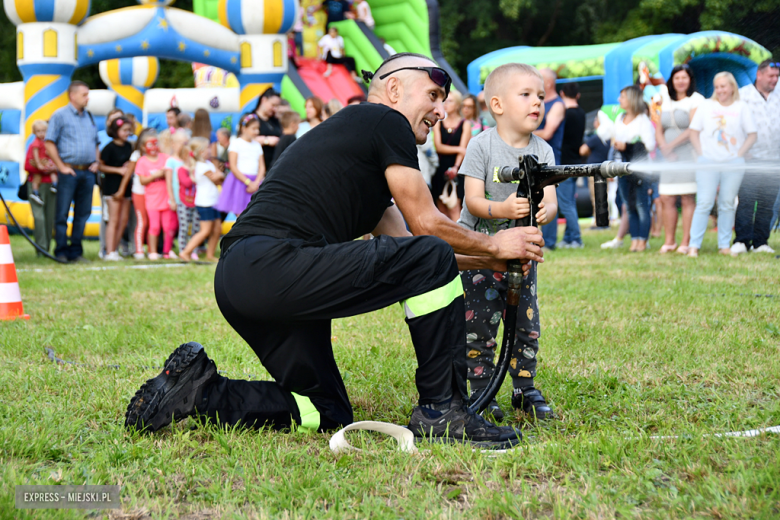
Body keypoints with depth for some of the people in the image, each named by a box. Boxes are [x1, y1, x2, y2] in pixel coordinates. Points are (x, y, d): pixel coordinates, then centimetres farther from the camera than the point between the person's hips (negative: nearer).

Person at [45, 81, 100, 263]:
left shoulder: (89, 117, 17)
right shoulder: (60, 115, -2)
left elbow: (95, 143, 25)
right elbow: (49, 143, -6)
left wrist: (96, 162, 9)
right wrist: (61, 166, -11)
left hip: (88, 172, 6)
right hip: (70, 171, -6)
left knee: (83, 213, 6)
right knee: (62, 214, -3)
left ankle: (76, 251, 12)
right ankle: (61, 252, 2)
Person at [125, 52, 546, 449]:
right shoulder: (386, 121, 3)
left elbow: (404, 241, 29)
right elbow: (427, 225, 2)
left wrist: (490, 261, 26)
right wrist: (494, 245, 16)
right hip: (274, 265, -10)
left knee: (327, 414, 18)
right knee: (433, 259, -8)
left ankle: (196, 389, 10)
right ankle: (441, 409, -3)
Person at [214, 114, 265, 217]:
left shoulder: (257, 145, 14)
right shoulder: (236, 143, -3)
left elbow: (262, 167, 8)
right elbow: (233, 167, -9)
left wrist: (256, 183, -9)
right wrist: (248, 182, -13)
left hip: (255, 181, 5)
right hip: (240, 181, -5)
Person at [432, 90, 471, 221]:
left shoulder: (465, 124, 5)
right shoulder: (438, 123, 12)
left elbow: (463, 148, -3)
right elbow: (438, 146, 1)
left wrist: (456, 167, -17)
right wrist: (458, 149, -10)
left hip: (457, 170, -3)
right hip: (440, 169, 3)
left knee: (454, 208, -14)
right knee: (442, 210, 2)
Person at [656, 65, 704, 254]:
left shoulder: (696, 100, -1)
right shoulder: (666, 102, 17)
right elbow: (659, 130, 13)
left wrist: (672, 145, -12)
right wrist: (664, 149, -5)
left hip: (689, 153, -6)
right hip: (669, 156, 6)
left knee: (687, 199, -7)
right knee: (666, 199, 2)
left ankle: (686, 242, -5)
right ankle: (669, 241, 8)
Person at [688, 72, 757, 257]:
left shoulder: (741, 108, 7)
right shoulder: (706, 106, 9)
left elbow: (752, 135, 6)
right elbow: (694, 132, 8)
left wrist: (739, 155, -4)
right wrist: (701, 155, -2)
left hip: (733, 164, 1)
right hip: (708, 163, -1)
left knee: (727, 205, 5)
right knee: (704, 203, -7)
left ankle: (724, 245, 11)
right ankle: (694, 245, -7)